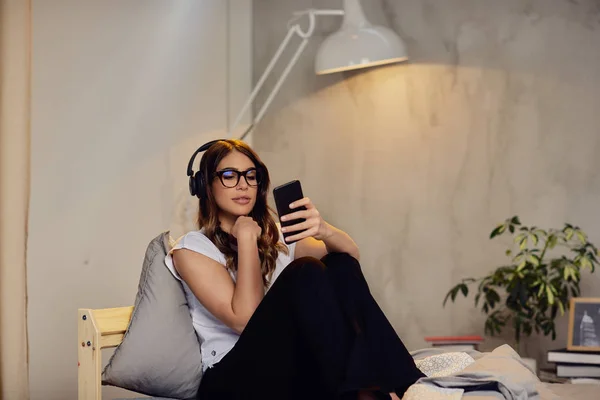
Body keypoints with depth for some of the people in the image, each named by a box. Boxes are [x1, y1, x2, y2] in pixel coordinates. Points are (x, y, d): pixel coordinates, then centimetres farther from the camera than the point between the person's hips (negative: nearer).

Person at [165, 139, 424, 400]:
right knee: (304, 274, -25)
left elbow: (351, 255, 0)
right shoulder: (192, 249, 0)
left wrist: (323, 230, -22)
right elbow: (245, 320, -15)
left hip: (297, 372, 6)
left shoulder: (275, 236, 18)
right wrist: (246, 238, -9)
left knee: (341, 265, -14)